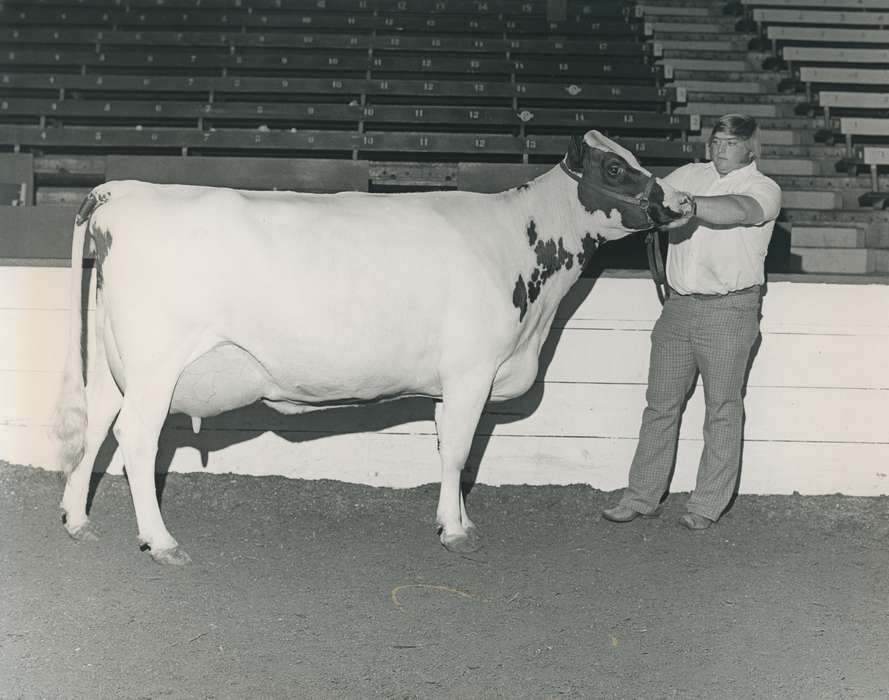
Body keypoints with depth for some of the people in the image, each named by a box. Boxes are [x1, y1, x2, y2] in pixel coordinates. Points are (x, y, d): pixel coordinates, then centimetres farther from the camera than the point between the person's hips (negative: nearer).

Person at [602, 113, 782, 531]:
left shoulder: (764, 189, -2)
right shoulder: (689, 175, 15)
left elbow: (740, 209, -23)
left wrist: (691, 205, -41)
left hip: (729, 311, -5)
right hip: (678, 305, 5)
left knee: (722, 409, 1)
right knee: (660, 403, 7)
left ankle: (707, 506, 9)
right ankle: (642, 497, 14)